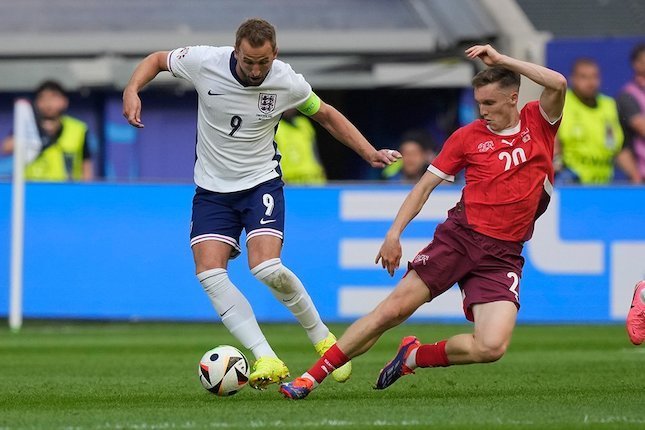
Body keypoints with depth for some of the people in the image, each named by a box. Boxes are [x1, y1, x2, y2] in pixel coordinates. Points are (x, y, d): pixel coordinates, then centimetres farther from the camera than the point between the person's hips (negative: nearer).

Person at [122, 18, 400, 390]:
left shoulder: (288, 82, -13)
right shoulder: (205, 62, -15)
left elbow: (326, 115, 6)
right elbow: (158, 59, 4)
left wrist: (370, 153, 1)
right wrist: (132, 90, -15)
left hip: (261, 182, -2)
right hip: (213, 188, 2)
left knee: (267, 268, -23)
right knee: (209, 273, -17)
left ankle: (322, 338, 1)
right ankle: (267, 360, -18)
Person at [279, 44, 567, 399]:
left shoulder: (538, 124, 4)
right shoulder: (468, 136, 4)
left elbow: (558, 85, -14)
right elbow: (426, 184, 8)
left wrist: (501, 60, -13)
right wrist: (395, 233, -2)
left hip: (503, 256, 0)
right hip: (459, 235, 0)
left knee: (492, 347, -19)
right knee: (393, 308, -11)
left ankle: (413, 356, 8)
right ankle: (311, 377, -3)